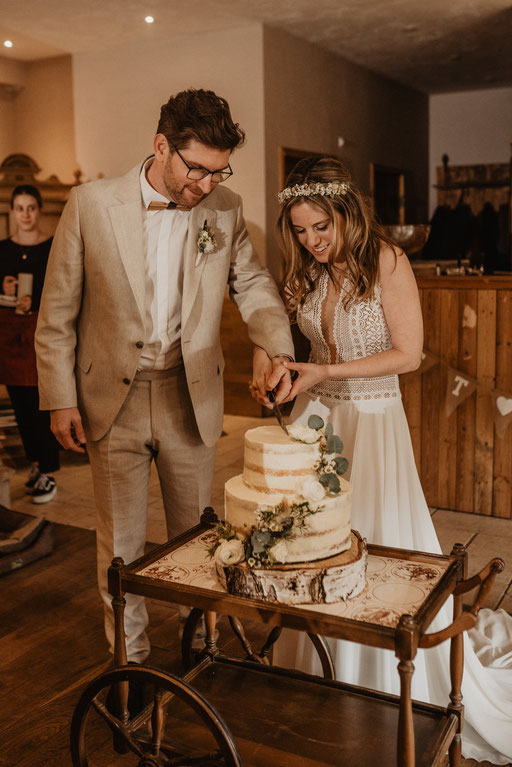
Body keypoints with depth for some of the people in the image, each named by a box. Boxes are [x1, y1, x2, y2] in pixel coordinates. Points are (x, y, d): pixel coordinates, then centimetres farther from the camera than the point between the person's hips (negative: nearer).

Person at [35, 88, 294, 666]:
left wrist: (279, 349, -14)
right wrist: (60, 399, -4)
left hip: (192, 397, 2)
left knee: (195, 531, 16)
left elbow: (253, 286, 6)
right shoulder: (91, 204, -8)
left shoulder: (225, 210, -2)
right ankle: (129, 656, 31)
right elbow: (57, 312, -3)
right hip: (113, 397, -1)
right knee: (121, 538, 10)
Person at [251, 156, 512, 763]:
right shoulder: (307, 274, 8)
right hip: (315, 417, 5)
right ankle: (317, 679, 26)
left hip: (372, 421, -5)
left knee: (379, 545, 0)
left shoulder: (385, 261, -10)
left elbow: (408, 354, -13)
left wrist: (323, 372, -16)